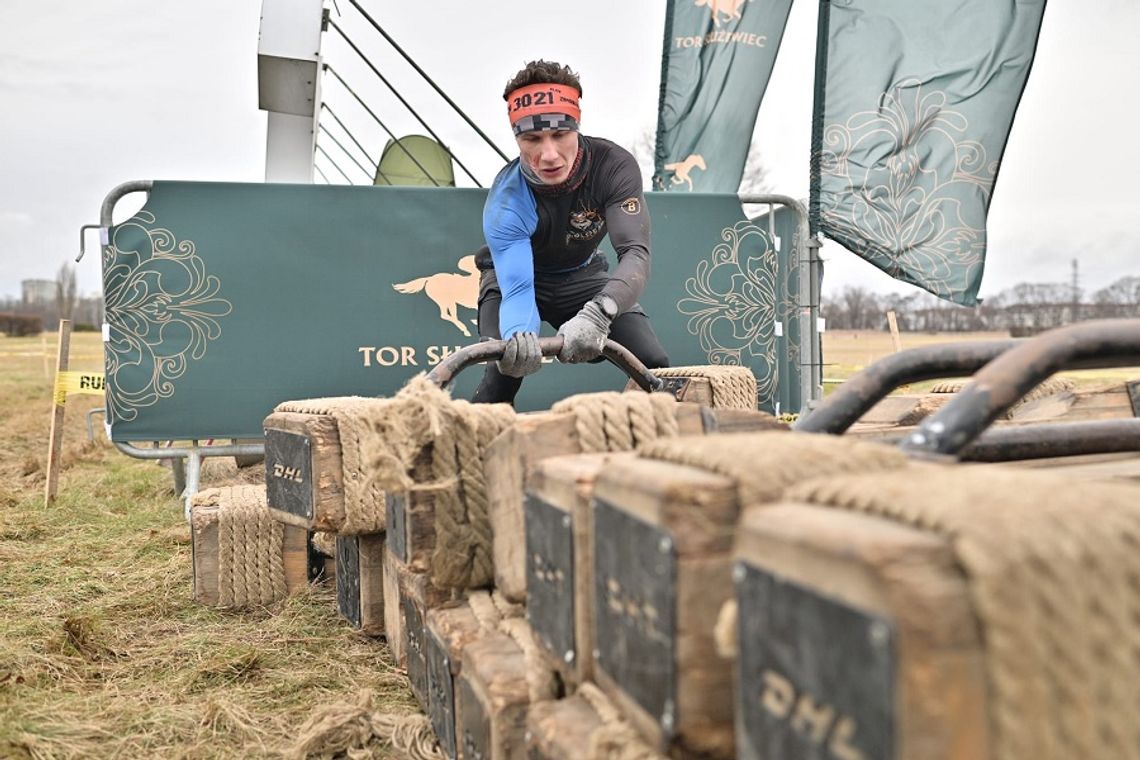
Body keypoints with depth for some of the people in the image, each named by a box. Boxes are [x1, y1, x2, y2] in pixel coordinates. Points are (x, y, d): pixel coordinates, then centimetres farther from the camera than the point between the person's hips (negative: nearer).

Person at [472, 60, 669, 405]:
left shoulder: (614, 165, -29)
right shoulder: (506, 202, -33)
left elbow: (636, 252, -39)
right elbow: (516, 288, -40)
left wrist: (598, 312, -59)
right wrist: (518, 333, -65)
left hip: (582, 275, 2)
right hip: (513, 275, -2)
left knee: (655, 366, -14)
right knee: (505, 368, -30)